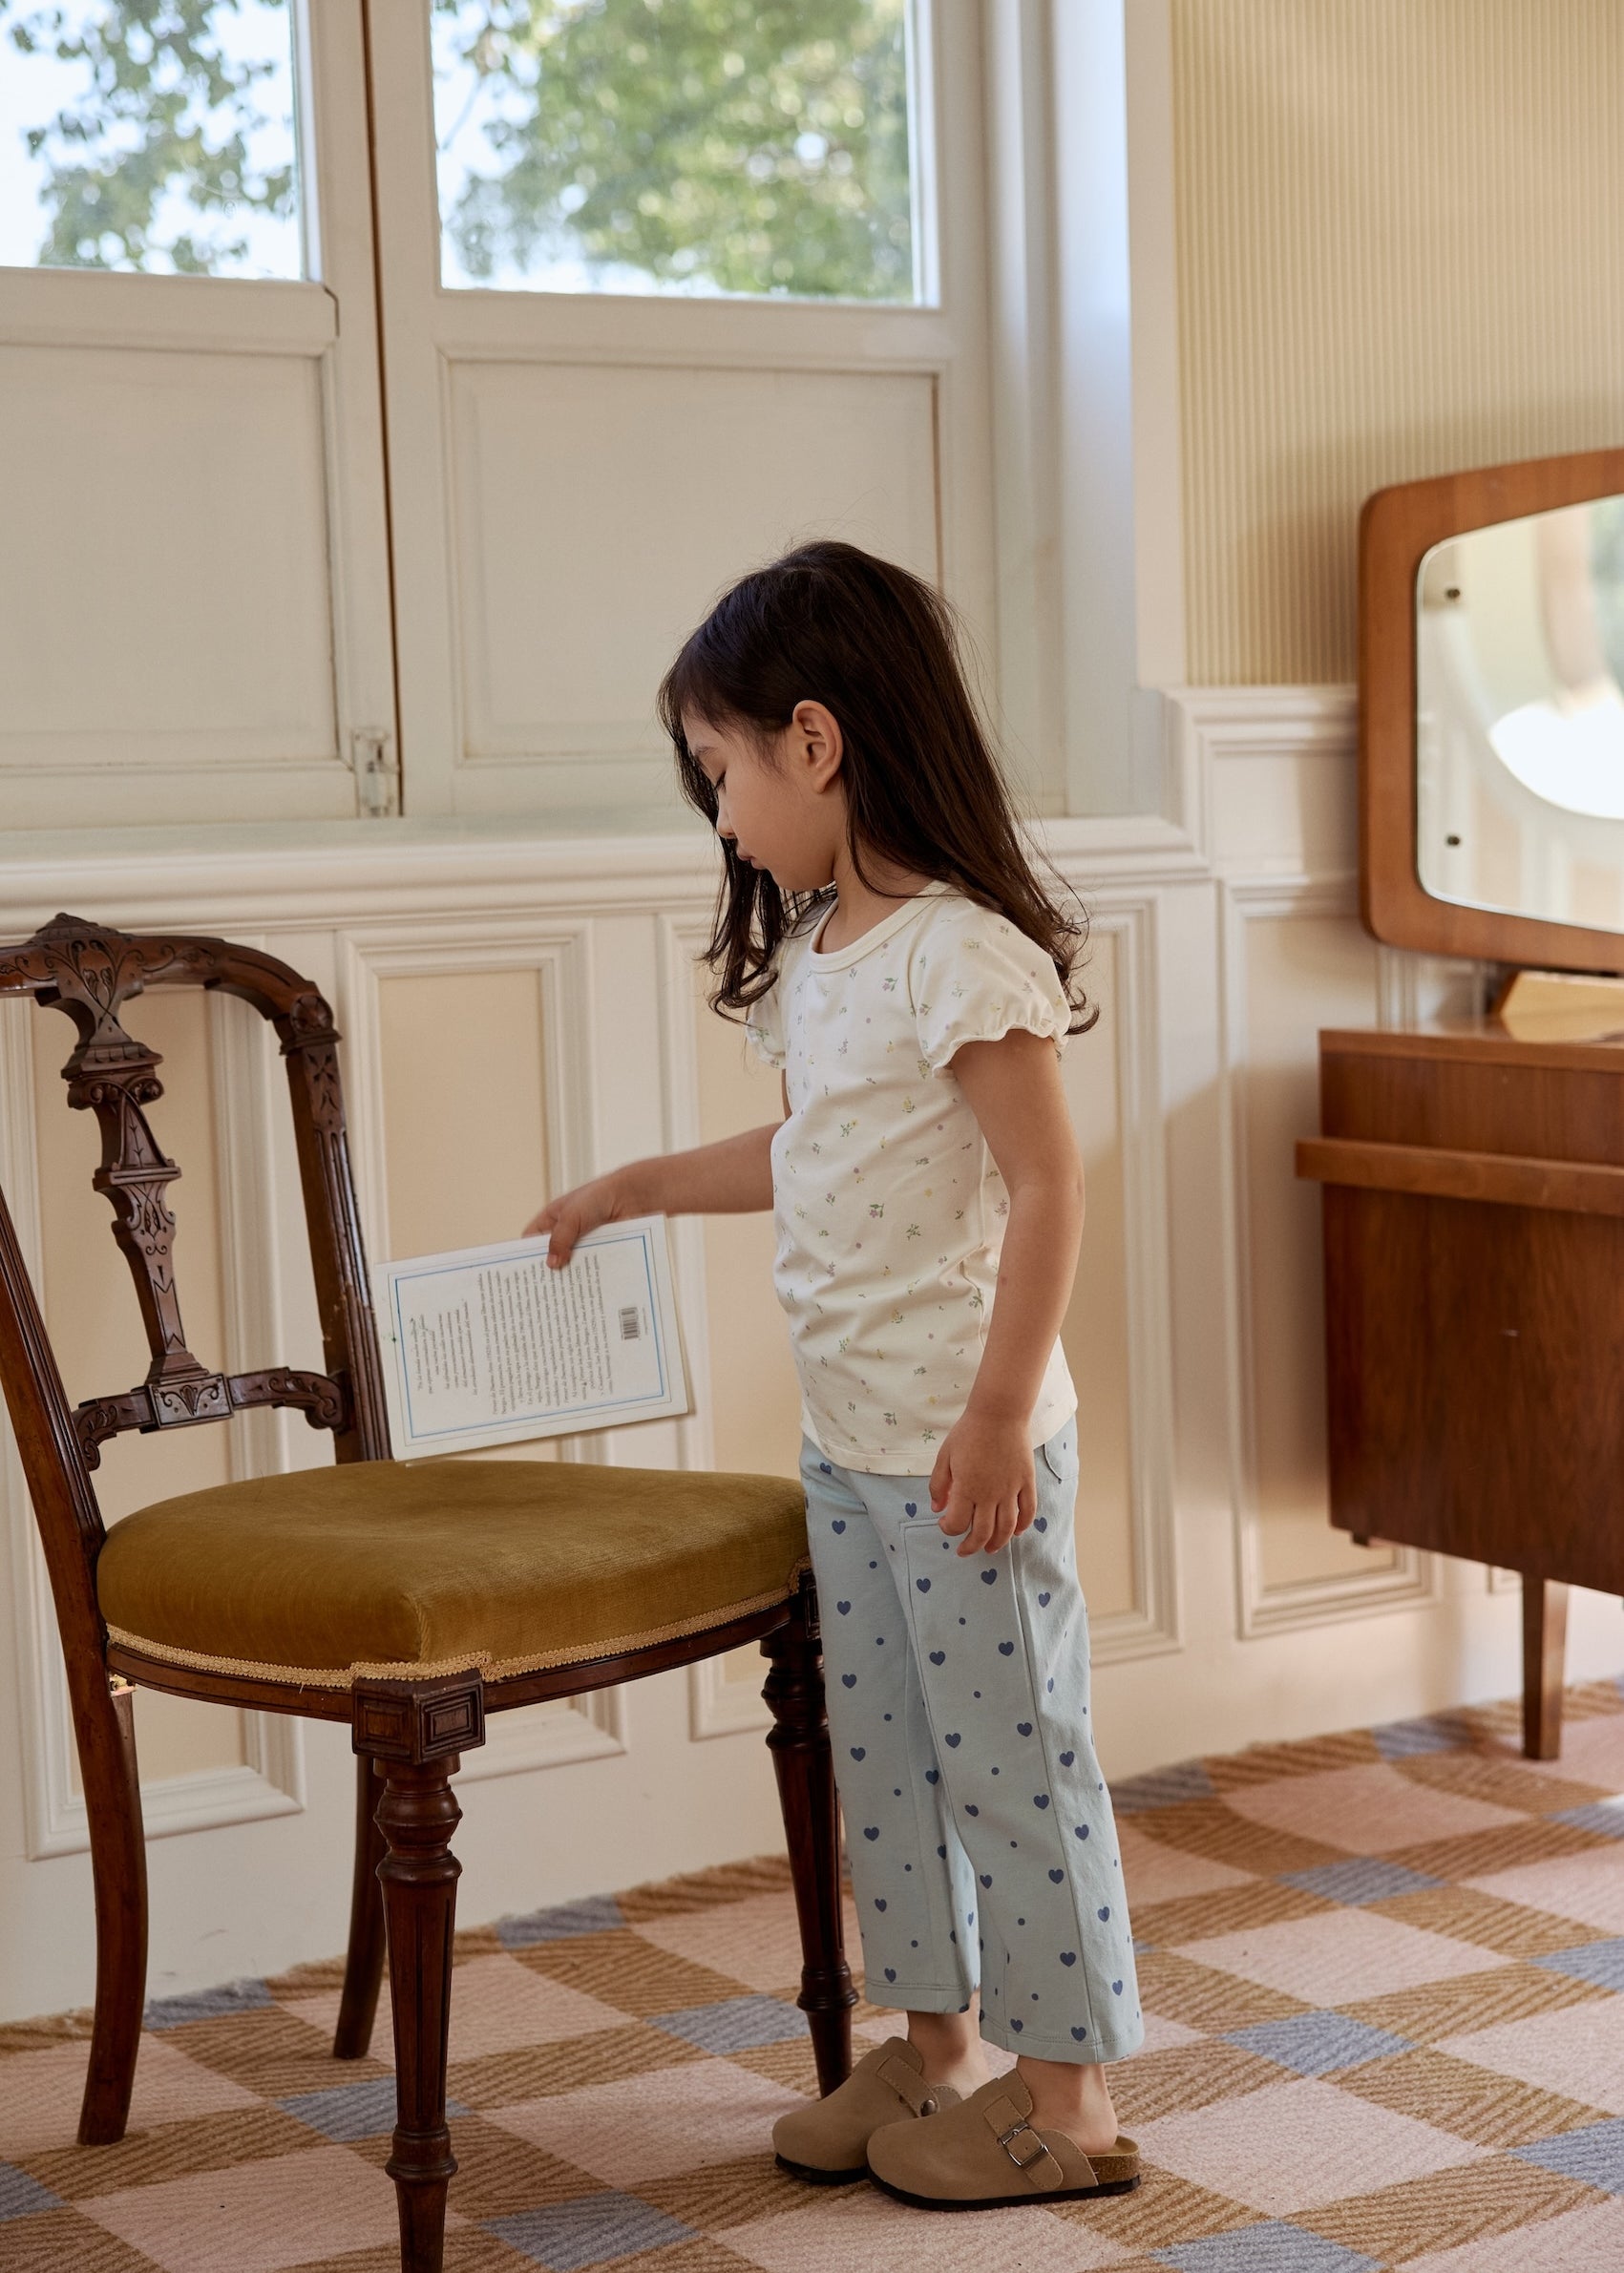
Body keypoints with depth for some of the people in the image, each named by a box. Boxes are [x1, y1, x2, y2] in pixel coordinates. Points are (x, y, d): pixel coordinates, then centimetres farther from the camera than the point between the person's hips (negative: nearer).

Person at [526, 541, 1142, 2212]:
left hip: (962, 1444, -9)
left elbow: (1046, 1186, -21)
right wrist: (639, 1186, 29)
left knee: (1010, 1754, 3)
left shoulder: (961, 953, -19)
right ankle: (933, 2044, 31)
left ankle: (1068, 2093, 16)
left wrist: (999, 1415, -22)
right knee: (879, 1754, 16)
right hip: (845, 1438, 9)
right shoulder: (813, 954, 9)